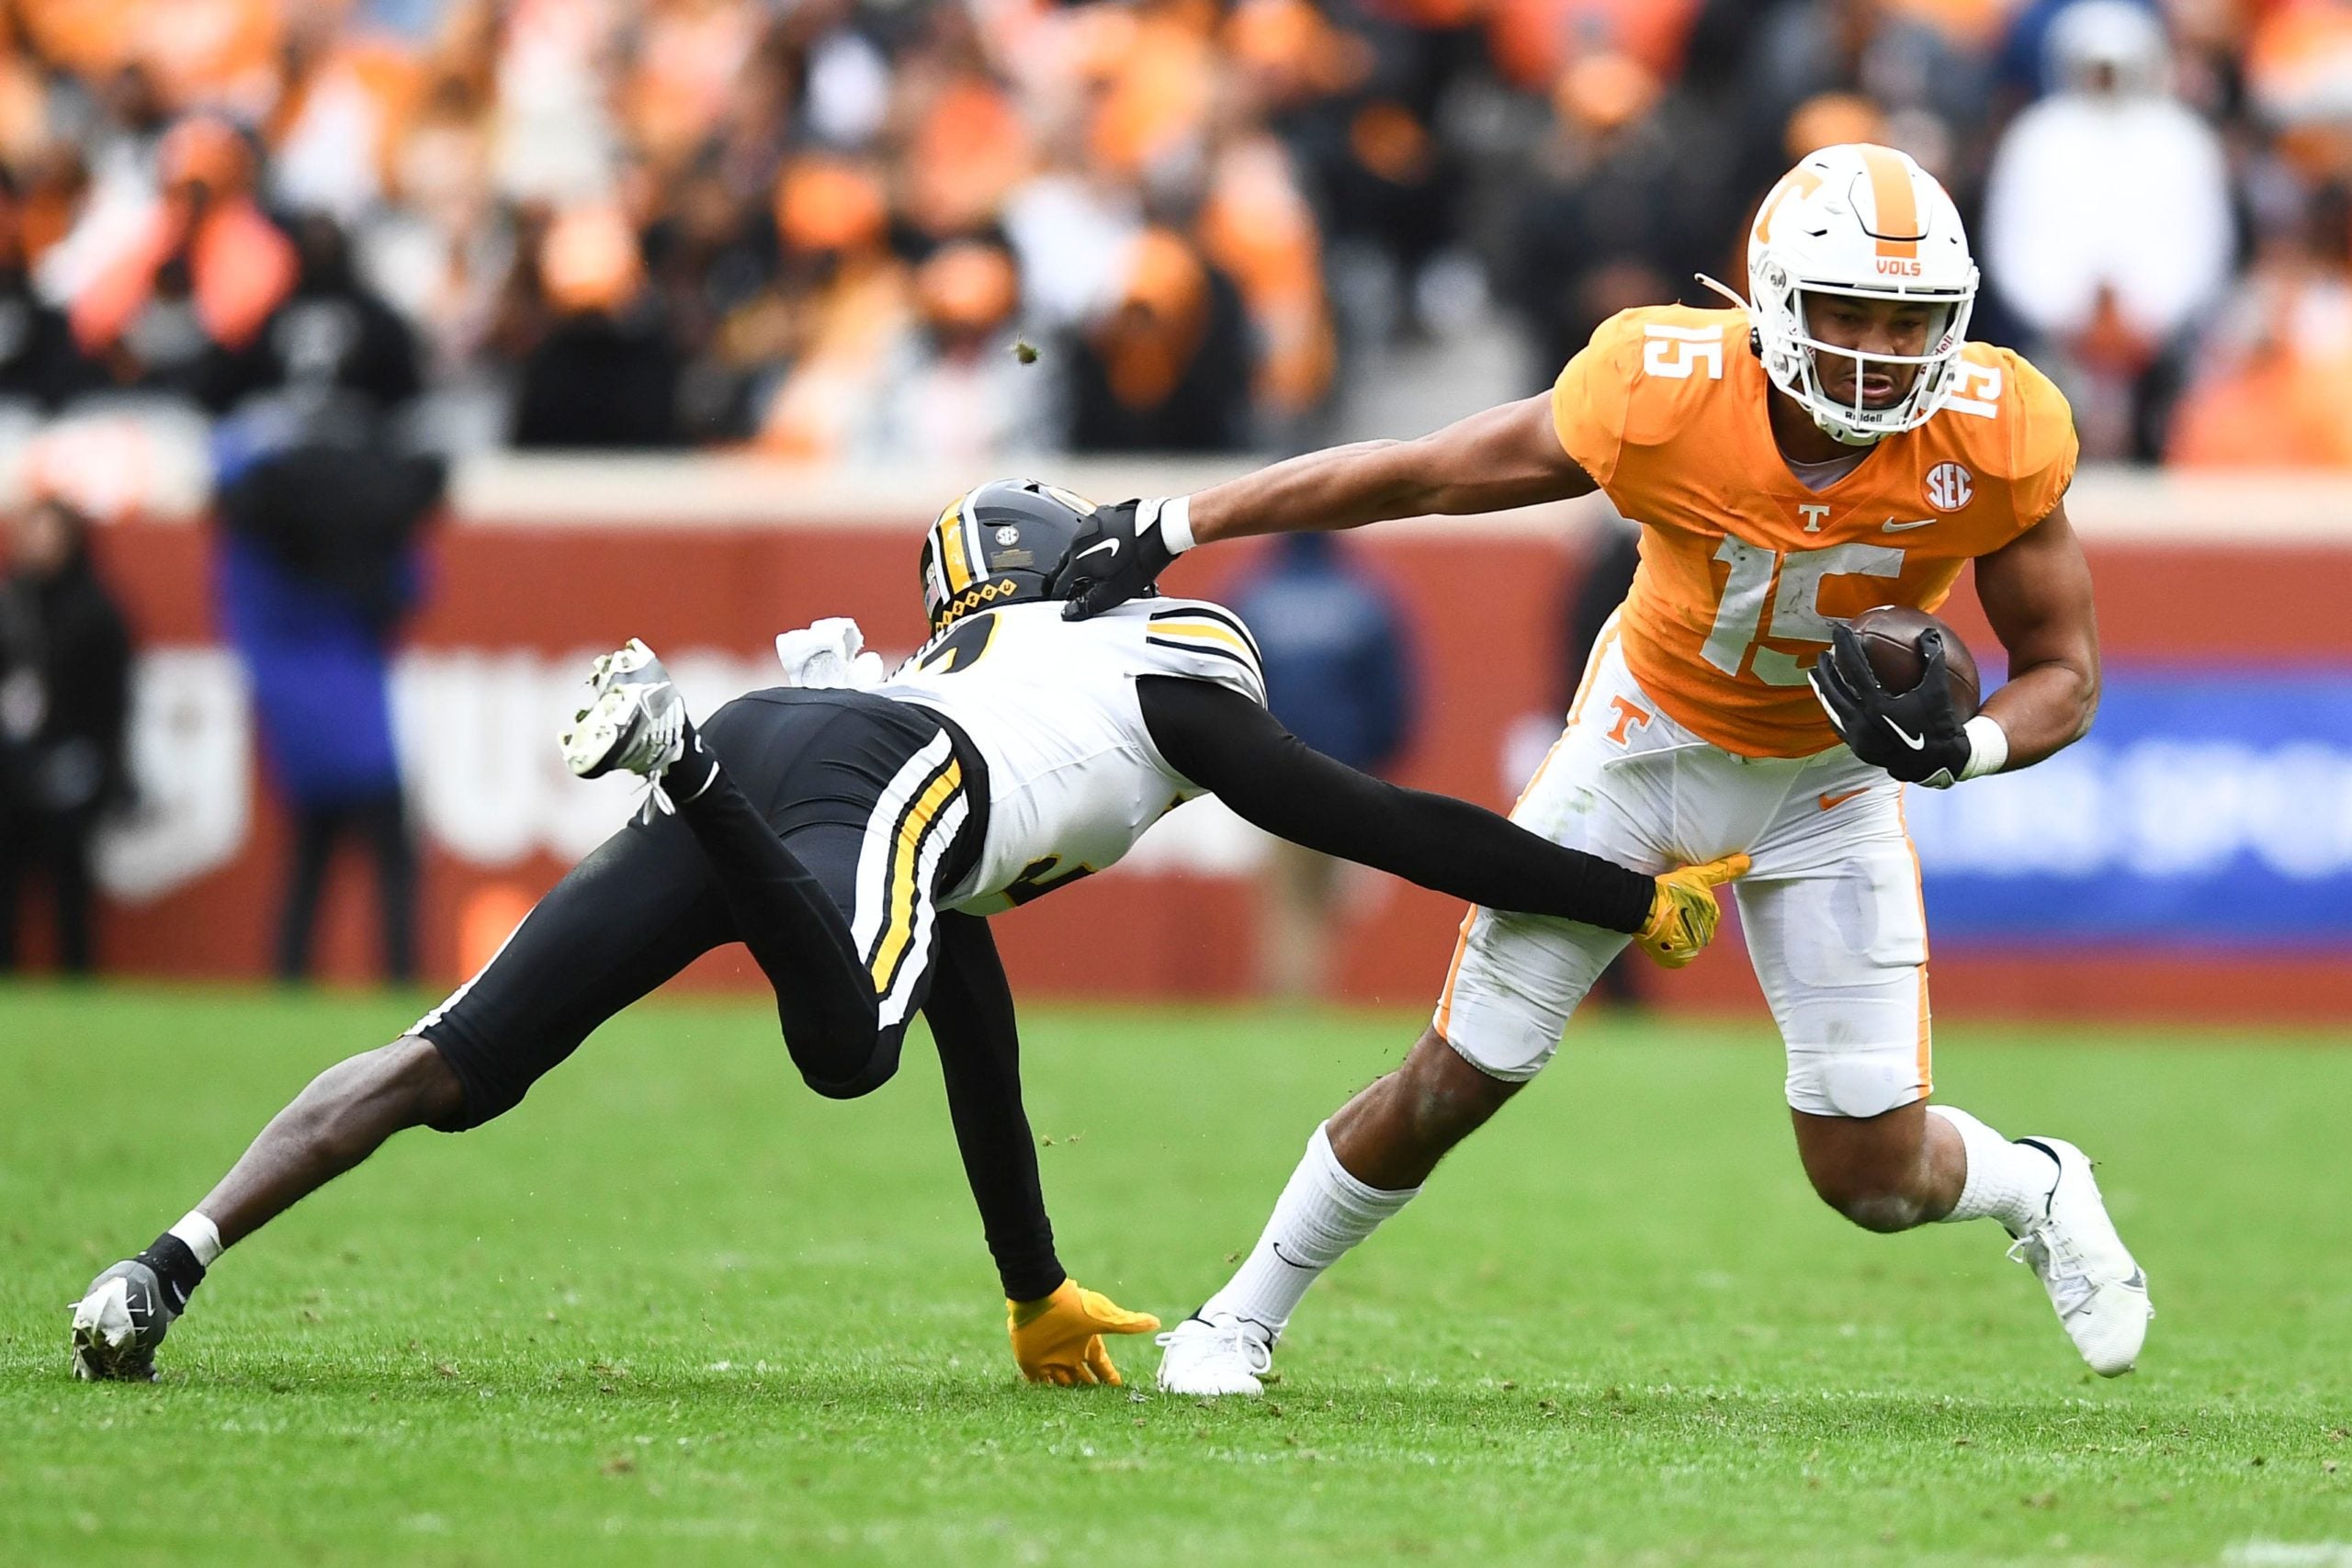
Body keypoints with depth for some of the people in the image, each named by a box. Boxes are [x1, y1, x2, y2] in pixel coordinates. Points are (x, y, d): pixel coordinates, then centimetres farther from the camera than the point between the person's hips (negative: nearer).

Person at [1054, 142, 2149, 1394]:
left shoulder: (1995, 440, -27)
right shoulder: (1662, 396, -31)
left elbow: (2063, 675, -13)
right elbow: (1411, 477, -17)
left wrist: (1959, 748, -35)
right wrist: (1170, 528, -12)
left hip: (1828, 777, 1)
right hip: (1650, 734, -1)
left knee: (1874, 1178, -2)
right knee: (1454, 1084, 0)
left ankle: (2035, 1190, 34)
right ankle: (1247, 1312, 25)